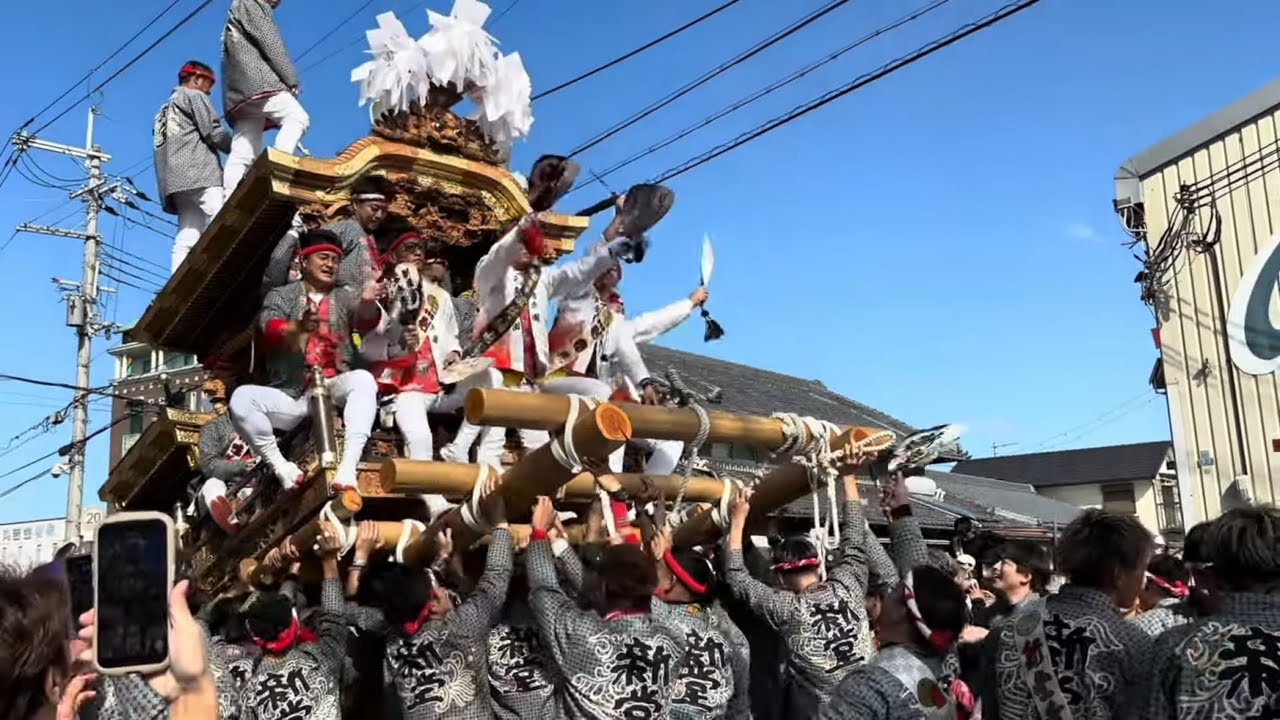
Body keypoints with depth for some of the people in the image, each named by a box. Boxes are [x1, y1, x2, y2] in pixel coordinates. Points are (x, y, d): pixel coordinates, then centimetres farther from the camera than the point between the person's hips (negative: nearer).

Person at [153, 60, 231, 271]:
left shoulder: (165, 110, 35)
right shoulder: (194, 96, 10)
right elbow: (215, 134, -3)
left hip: (175, 181, 9)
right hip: (200, 175, -9)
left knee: (185, 241, -5)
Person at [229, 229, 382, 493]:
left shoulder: (345, 297, 15)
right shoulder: (281, 295, 12)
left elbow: (366, 321, -8)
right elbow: (270, 331, -9)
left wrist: (368, 302, -34)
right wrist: (298, 328, -34)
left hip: (334, 390, 0)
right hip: (291, 396, 0)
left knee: (363, 379, -31)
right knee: (241, 398, -25)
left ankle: (347, 468, -38)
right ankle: (282, 468, -16)